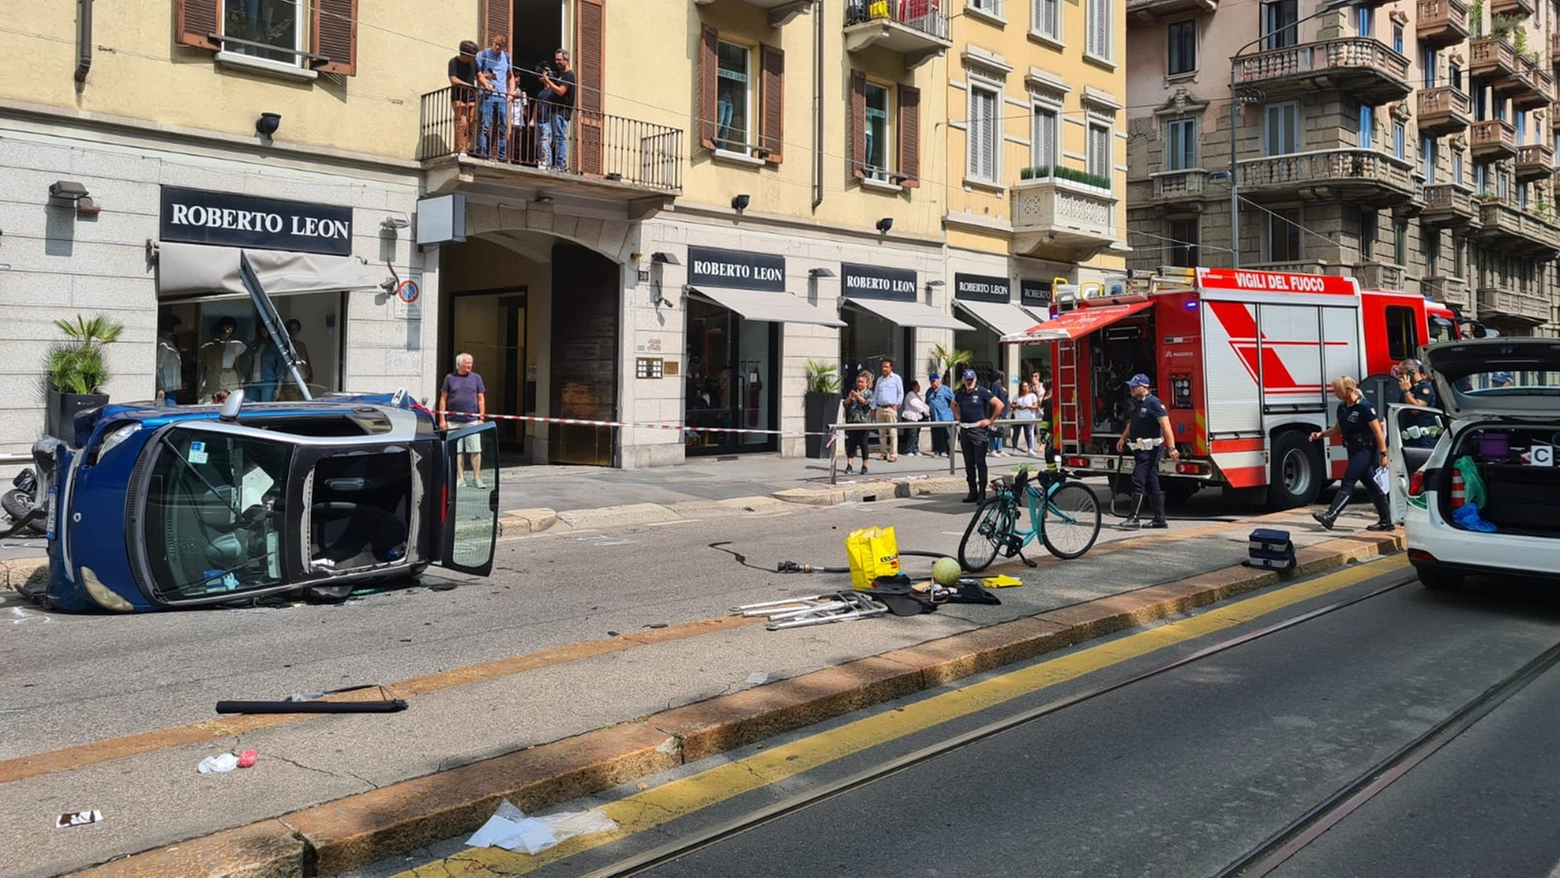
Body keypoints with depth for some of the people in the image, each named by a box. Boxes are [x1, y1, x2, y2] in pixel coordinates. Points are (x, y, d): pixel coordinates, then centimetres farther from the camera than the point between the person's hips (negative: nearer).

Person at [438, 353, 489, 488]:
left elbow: (481, 399, 10)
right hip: (453, 421, 0)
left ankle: (477, 478, 5)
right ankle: (460, 478, 12)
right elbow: (443, 399, 7)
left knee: (475, 450, -3)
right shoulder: (450, 378, 5)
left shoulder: (476, 378, 8)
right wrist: (442, 419, 2)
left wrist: (481, 418, 3)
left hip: (471, 421, 0)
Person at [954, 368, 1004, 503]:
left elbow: (999, 405, -8)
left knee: (980, 462, -6)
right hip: (964, 430, 6)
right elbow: (953, 405, 32)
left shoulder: (982, 392, -6)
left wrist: (990, 420, -7)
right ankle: (972, 492, 15)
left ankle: (982, 493, -3)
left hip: (978, 430, -6)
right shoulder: (960, 393, 11)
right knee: (968, 463, 9)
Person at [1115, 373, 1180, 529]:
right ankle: (1160, 520, 15)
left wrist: (1171, 448, -28)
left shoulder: (1154, 403, -12)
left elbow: (1166, 426, -20)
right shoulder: (1136, 404, 15)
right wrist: (1123, 439, 14)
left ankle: (1135, 518, -13)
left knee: (1138, 481, -13)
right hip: (1140, 449, 9)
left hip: (1150, 449, -9)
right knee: (1152, 485, 11)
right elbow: (1132, 424, 28)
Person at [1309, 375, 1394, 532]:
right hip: (1354, 450, 8)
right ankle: (1386, 521, 18)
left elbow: (1378, 431, -17)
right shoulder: (1342, 407, 7)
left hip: (1366, 450, -8)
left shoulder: (1364, 406, -17)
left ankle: (1330, 516, -17)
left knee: (1347, 483, -13)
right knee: (1371, 485, 12)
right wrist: (1321, 434, 4)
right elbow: (1338, 429, 20)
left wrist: (1383, 454, -18)